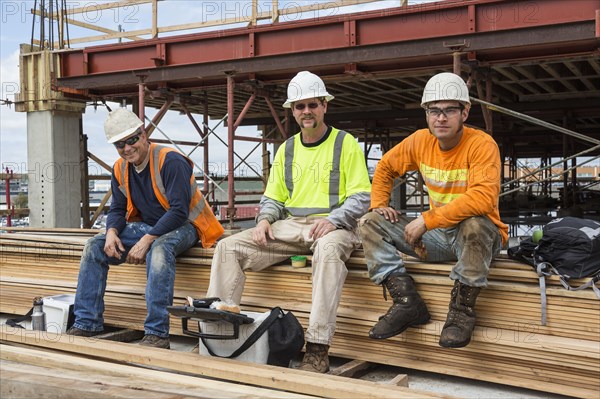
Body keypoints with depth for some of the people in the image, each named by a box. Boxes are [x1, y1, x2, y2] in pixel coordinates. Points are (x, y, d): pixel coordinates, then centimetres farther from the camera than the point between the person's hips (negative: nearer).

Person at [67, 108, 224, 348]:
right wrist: (112, 232, -12)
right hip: (146, 225, 8)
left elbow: (178, 211, -25)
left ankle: (157, 334, -37)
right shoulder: (120, 169, 3)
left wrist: (146, 241, -29)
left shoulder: (170, 161, -20)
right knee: (95, 246, -6)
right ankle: (86, 324, -1)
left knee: (159, 249, -40)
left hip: (182, 226, -7)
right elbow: (117, 209, 11)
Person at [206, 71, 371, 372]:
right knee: (228, 247, -12)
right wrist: (265, 218, -1)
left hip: (332, 224, -5)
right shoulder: (286, 149, 18)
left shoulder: (345, 144, 2)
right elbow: (273, 197, 21)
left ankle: (317, 349, -39)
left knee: (327, 251, -42)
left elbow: (361, 197, -4)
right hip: (290, 225, 5)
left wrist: (333, 220, -21)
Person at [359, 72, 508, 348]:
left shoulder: (481, 144, -18)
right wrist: (379, 203, 0)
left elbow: (484, 197, -33)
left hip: (479, 234, -6)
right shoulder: (420, 141, -1)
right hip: (437, 237, 6)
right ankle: (407, 302, -13)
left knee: (474, 225, -41)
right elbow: (386, 167, 17)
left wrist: (427, 220, -32)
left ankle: (462, 310, -21)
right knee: (369, 223, -6)